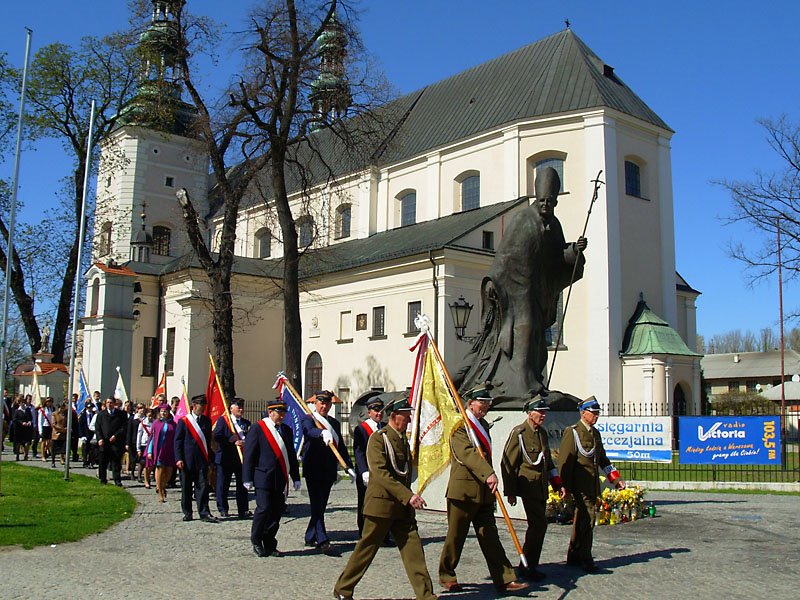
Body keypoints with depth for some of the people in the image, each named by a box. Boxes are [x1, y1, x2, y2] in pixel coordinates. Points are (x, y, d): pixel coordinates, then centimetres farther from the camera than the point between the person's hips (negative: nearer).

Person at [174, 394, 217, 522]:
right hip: (187, 460, -2)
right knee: (186, 488, 6)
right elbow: (178, 441, -2)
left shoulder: (207, 421, 10)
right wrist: (178, 459, -9)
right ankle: (187, 513, 17)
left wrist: (208, 457, 11)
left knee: (203, 486, -3)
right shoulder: (183, 421, -1)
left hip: (202, 460, 2)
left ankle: (204, 513, -1)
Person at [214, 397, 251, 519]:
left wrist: (245, 443, -13)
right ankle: (222, 509, 15)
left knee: (242, 485, 4)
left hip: (242, 458, 3)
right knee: (223, 485, 4)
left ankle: (243, 510, 9)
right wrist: (232, 440, -17)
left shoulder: (246, 423, 13)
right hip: (226, 458, -3)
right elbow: (217, 436, -11)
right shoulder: (223, 420, 0)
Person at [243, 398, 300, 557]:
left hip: (281, 480, 5)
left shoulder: (286, 430, 14)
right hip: (263, 478, -5)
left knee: (277, 511, 5)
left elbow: (291, 455, 19)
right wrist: (247, 478, -8)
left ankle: (269, 545, 14)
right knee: (264, 508, -11)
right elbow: (248, 455, -5)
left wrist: (296, 477, 17)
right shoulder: (257, 429, -3)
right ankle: (256, 541, 10)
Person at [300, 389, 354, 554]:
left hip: (328, 471, 6)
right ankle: (322, 541, -11)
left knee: (321, 506, 12)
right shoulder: (308, 419, -4)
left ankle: (310, 537, 24)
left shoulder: (334, 423, 16)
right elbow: (309, 431, -27)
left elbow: (341, 447, 17)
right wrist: (323, 433, -48)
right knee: (317, 505, -9)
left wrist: (349, 467, 8)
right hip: (313, 470, -6)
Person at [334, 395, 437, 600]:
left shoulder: (404, 439, 13)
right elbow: (381, 473, -22)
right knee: (367, 548, 3)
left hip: (402, 505, 7)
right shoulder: (378, 438, -11)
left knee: (413, 548, -1)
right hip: (381, 504, -6)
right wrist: (408, 496, -26)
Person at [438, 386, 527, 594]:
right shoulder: (459, 425, -11)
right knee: (456, 536, 5)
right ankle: (447, 576, 20)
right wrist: (489, 474, -36)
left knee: (490, 536, 6)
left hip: (484, 490, 7)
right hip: (463, 489, -7)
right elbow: (468, 453, -25)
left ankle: (505, 579, 5)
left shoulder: (484, 425, 16)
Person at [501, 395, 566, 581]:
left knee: (537, 525, 10)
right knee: (539, 524, -12)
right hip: (528, 485, -8)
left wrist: (558, 485, 16)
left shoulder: (542, 432, 13)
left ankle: (529, 566, 20)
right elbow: (507, 464, -9)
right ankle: (528, 567, -2)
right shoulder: (518, 433, -10)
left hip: (541, 487, 8)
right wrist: (510, 492, -10)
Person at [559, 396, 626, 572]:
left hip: (592, 484, 8)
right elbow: (565, 461, -11)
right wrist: (566, 487, -13)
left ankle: (573, 557, 23)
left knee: (581, 519, 14)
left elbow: (602, 458, 23)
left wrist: (616, 479, 14)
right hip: (580, 484, -8)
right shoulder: (572, 432, -8)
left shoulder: (595, 433, 16)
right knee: (588, 518, -11)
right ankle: (585, 559, -4)